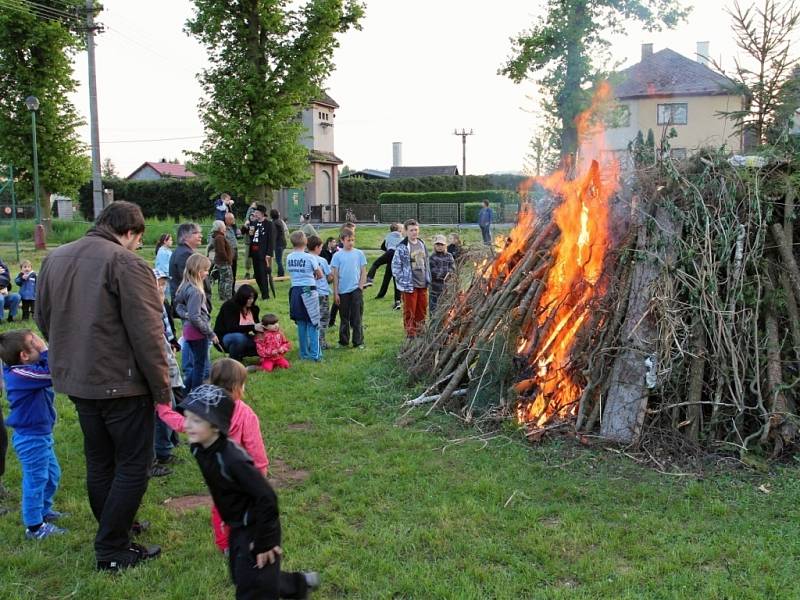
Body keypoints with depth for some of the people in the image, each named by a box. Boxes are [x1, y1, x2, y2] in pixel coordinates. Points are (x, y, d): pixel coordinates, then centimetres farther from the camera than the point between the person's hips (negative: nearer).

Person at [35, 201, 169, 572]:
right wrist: (162, 389, -12)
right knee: (133, 465, 4)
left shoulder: (55, 258, 8)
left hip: (76, 382, 8)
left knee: (99, 464, 18)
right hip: (121, 384, -8)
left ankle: (115, 533, 32)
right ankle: (112, 552, 9)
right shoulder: (126, 263, -17)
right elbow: (146, 334, -19)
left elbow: (43, 320, 16)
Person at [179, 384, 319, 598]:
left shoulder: (232, 460, -33)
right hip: (237, 528, 9)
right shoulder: (199, 449, -6)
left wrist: (264, 542, -25)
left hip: (256, 528, -9)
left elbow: (267, 498, -32)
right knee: (242, 578, 24)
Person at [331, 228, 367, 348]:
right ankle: (343, 341, 20)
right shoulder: (337, 255, 0)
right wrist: (335, 293, -2)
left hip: (356, 290, 0)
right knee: (344, 318, 10)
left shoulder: (359, 254, 2)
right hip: (343, 291, 1)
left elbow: (363, 272, 4)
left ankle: (358, 342, 7)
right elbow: (335, 275, 1)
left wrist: (360, 287, -5)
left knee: (356, 318, 0)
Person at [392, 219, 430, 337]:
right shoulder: (402, 247, -12)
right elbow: (395, 265, -10)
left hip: (422, 284, 6)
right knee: (409, 312, 0)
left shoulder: (422, 244, 9)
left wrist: (428, 279, 14)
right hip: (409, 285, -6)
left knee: (422, 311, 14)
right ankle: (411, 335, 8)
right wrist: (402, 281, -12)